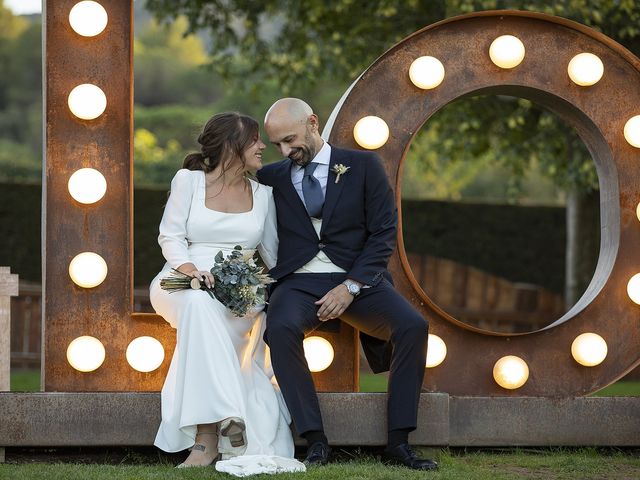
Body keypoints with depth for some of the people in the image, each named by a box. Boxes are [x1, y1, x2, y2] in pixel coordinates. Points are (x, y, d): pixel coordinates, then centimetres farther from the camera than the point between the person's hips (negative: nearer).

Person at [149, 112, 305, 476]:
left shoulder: (262, 194, 14)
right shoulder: (189, 181, 6)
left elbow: (273, 252, 13)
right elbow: (171, 236, 2)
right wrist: (189, 267, -19)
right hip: (188, 282, -2)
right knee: (199, 304, -39)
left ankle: (207, 435, -38)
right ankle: (229, 422, -42)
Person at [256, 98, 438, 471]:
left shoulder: (363, 165, 5)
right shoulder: (271, 177, 12)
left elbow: (384, 233, -1)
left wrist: (350, 287, -12)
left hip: (358, 280, 0)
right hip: (299, 283, 1)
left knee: (414, 326, -28)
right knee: (281, 328, -34)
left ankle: (399, 443, -23)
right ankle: (316, 442, -29)